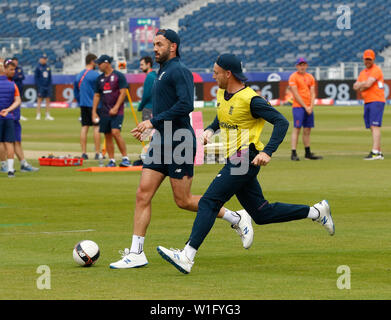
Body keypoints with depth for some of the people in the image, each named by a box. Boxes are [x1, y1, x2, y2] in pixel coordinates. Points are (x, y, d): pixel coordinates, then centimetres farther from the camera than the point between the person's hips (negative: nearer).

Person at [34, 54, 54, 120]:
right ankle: (38, 115, -1)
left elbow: (50, 77, 15)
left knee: (48, 100, 4)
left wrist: (50, 85, 7)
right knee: (39, 100, -3)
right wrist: (38, 86, -12)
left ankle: (48, 115, 7)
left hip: (47, 87, 5)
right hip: (41, 87, -5)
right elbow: (36, 77, -4)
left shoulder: (48, 68, 12)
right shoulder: (38, 67, -2)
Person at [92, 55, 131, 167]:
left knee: (115, 132, -19)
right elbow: (97, 95, 16)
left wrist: (116, 108, -16)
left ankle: (125, 158, -14)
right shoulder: (100, 78, 13)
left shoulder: (119, 76, -5)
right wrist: (94, 112, 8)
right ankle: (111, 160, 9)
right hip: (105, 112, 6)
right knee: (107, 136, 4)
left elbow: (123, 93, -9)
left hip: (117, 111, -6)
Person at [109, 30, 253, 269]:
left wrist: (153, 121, -21)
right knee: (143, 194, 0)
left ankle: (237, 219, 13)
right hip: (162, 142, 9)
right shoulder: (162, 72, 18)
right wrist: (149, 127, 16)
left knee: (183, 200, -3)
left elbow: (186, 105, -24)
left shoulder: (179, 71, -12)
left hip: (179, 141, -9)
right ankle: (136, 253, 0)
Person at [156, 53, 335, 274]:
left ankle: (187, 257, -19)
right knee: (262, 214, 12)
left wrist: (268, 152, -27)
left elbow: (282, 122, -16)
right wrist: (211, 130, 10)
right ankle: (317, 212, 22)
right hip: (235, 162, 9)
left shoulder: (250, 99, -15)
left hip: (245, 160, -9)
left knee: (209, 203, -15)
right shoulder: (222, 94, 10)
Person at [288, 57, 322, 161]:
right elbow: (296, 94, -10)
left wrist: (311, 106, -4)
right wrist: (305, 107, -12)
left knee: (307, 130, 9)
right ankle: (293, 153, -16)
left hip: (309, 107, 6)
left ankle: (308, 153, 15)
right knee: (297, 129, -12)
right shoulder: (293, 77, -4)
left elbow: (312, 93, 11)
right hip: (298, 106, -6)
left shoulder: (310, 77, 15)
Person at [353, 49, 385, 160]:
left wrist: (360, 85, 4)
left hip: (376, 101, -9)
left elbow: (368, 84, -16)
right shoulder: (363, 73, 21)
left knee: (375, 126, -16)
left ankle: (375, 152, -24)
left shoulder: (376, 70, -6)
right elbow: (355, 87, 13)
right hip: (367, 102, 9)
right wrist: (364, 84, -5)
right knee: (372, 128, 7)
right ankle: (379, 153, 10)